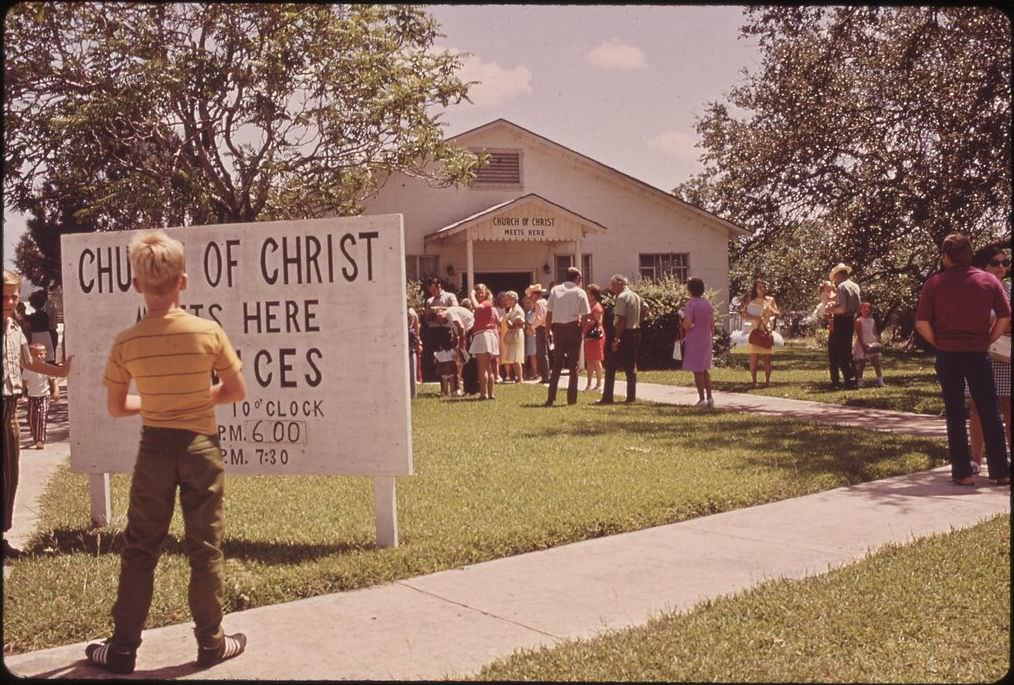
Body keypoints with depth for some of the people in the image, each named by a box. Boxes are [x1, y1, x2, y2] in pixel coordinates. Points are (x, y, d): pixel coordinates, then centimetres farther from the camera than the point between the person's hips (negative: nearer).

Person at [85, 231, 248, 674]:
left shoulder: (126, 342, -8)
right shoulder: (209, 332, -10)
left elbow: (116, 408, 1)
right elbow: (237, 391, -1)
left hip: (155, 449, 1)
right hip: (201, 446, 0)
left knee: (139, 549, 11)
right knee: (205, 548, 9)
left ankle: (122, 648, 19)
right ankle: (211, 642, 19)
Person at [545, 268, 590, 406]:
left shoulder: (555, 290, 4)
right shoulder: (580, 293, -1)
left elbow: (549, 313, 2)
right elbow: (585, 316, -6)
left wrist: (548, 331, 7)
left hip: (557, 328, 2)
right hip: (573, 328, -2)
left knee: (556, 364, 9)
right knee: (573, 365, 8)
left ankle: (551, 398, 3)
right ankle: (572, 398, 8)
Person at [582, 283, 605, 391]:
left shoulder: (597, 307, -12)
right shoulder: (588, 305, 16)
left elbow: (599, 322, -15)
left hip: (595, 337, -9)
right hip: (588, 336, 9)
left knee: (596, 360, -6)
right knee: (589, 361, 11)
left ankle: (599, 384, -1)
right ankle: (589, 384, 16)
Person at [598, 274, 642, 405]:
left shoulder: (621, 297, -13)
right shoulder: (636, 296, 12)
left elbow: (621, 320, -19)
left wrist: (616, 338, -19)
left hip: (624, 334, -8)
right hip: (636, 332, 8)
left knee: (611, 366, -2)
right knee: (631, 366, 11)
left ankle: (607, 397, -3)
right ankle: (631, 396, 10)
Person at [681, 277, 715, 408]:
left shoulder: (691, 304, -15)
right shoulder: (708, 304, 6)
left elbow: (687, 324, -21)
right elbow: (712, 324, 11)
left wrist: (681, 325, 0)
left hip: (694, 340, -7)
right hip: (706, 339, 7)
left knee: (697, 370, -1)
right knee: (706, 369, 16)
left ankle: (702, 399, 0)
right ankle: (709, 397, 15)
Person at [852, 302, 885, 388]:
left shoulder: (872, 320, 10)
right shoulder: (859, 321, -7)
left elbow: (875, 333, 13)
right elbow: (859, 335, -13)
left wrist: (880, 342, 2)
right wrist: (863, 345, -20)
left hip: (872, 343, 5)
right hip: (862, 344, -5)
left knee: (877, 362, -3)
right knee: (861, 365, 2)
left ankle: (880, 381, -2)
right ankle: (859, 382, 11)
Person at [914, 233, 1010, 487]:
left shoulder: (934, 283, -4)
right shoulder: (988, 280, 1)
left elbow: (921, 323, -9)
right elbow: (1005, 317, -3)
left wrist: (938, 343, 5)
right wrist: (988, 341, 7)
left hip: (947, 354, -1)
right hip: (978, 354, 1)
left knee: (955, 414, 6)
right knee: (990, 413, 10)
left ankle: (963, 471, 7)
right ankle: (1000, 470, 13)